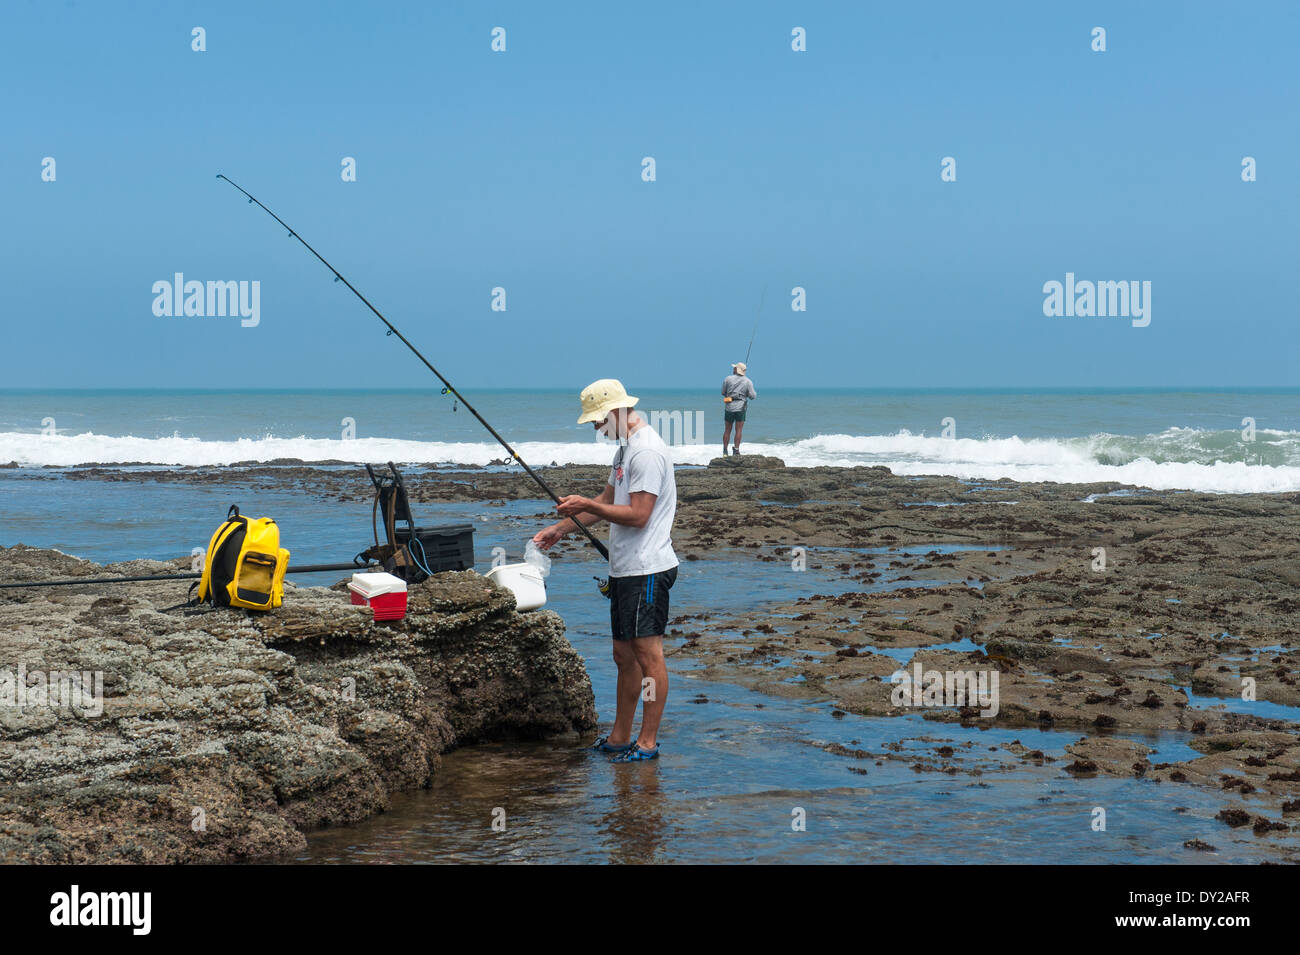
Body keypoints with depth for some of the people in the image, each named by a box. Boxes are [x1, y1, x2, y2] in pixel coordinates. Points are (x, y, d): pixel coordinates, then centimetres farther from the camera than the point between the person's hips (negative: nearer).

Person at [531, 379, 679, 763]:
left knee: (648, 652, -7)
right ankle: (620, 738, 20)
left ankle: (648, 742, -2)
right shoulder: (626, 448, 18)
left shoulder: (647, 451, -16)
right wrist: (561, 528, 20)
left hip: (647, 570, -11)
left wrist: (586, 504, -14)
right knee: (625, 654, 13)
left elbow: (637, 515, -21)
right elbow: (608, 502, 26)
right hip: (625, 570, 11)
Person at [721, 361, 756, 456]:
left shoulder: (728, 379, -1)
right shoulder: (748, 381, -1)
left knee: (727, 430, 9)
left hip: (729, 407, 1)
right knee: (738, 430, 0)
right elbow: (752, 396, -3)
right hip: (740, 408, -1)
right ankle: (736, 450, -9)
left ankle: (725, 451, 12)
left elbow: (723, 393, 6)